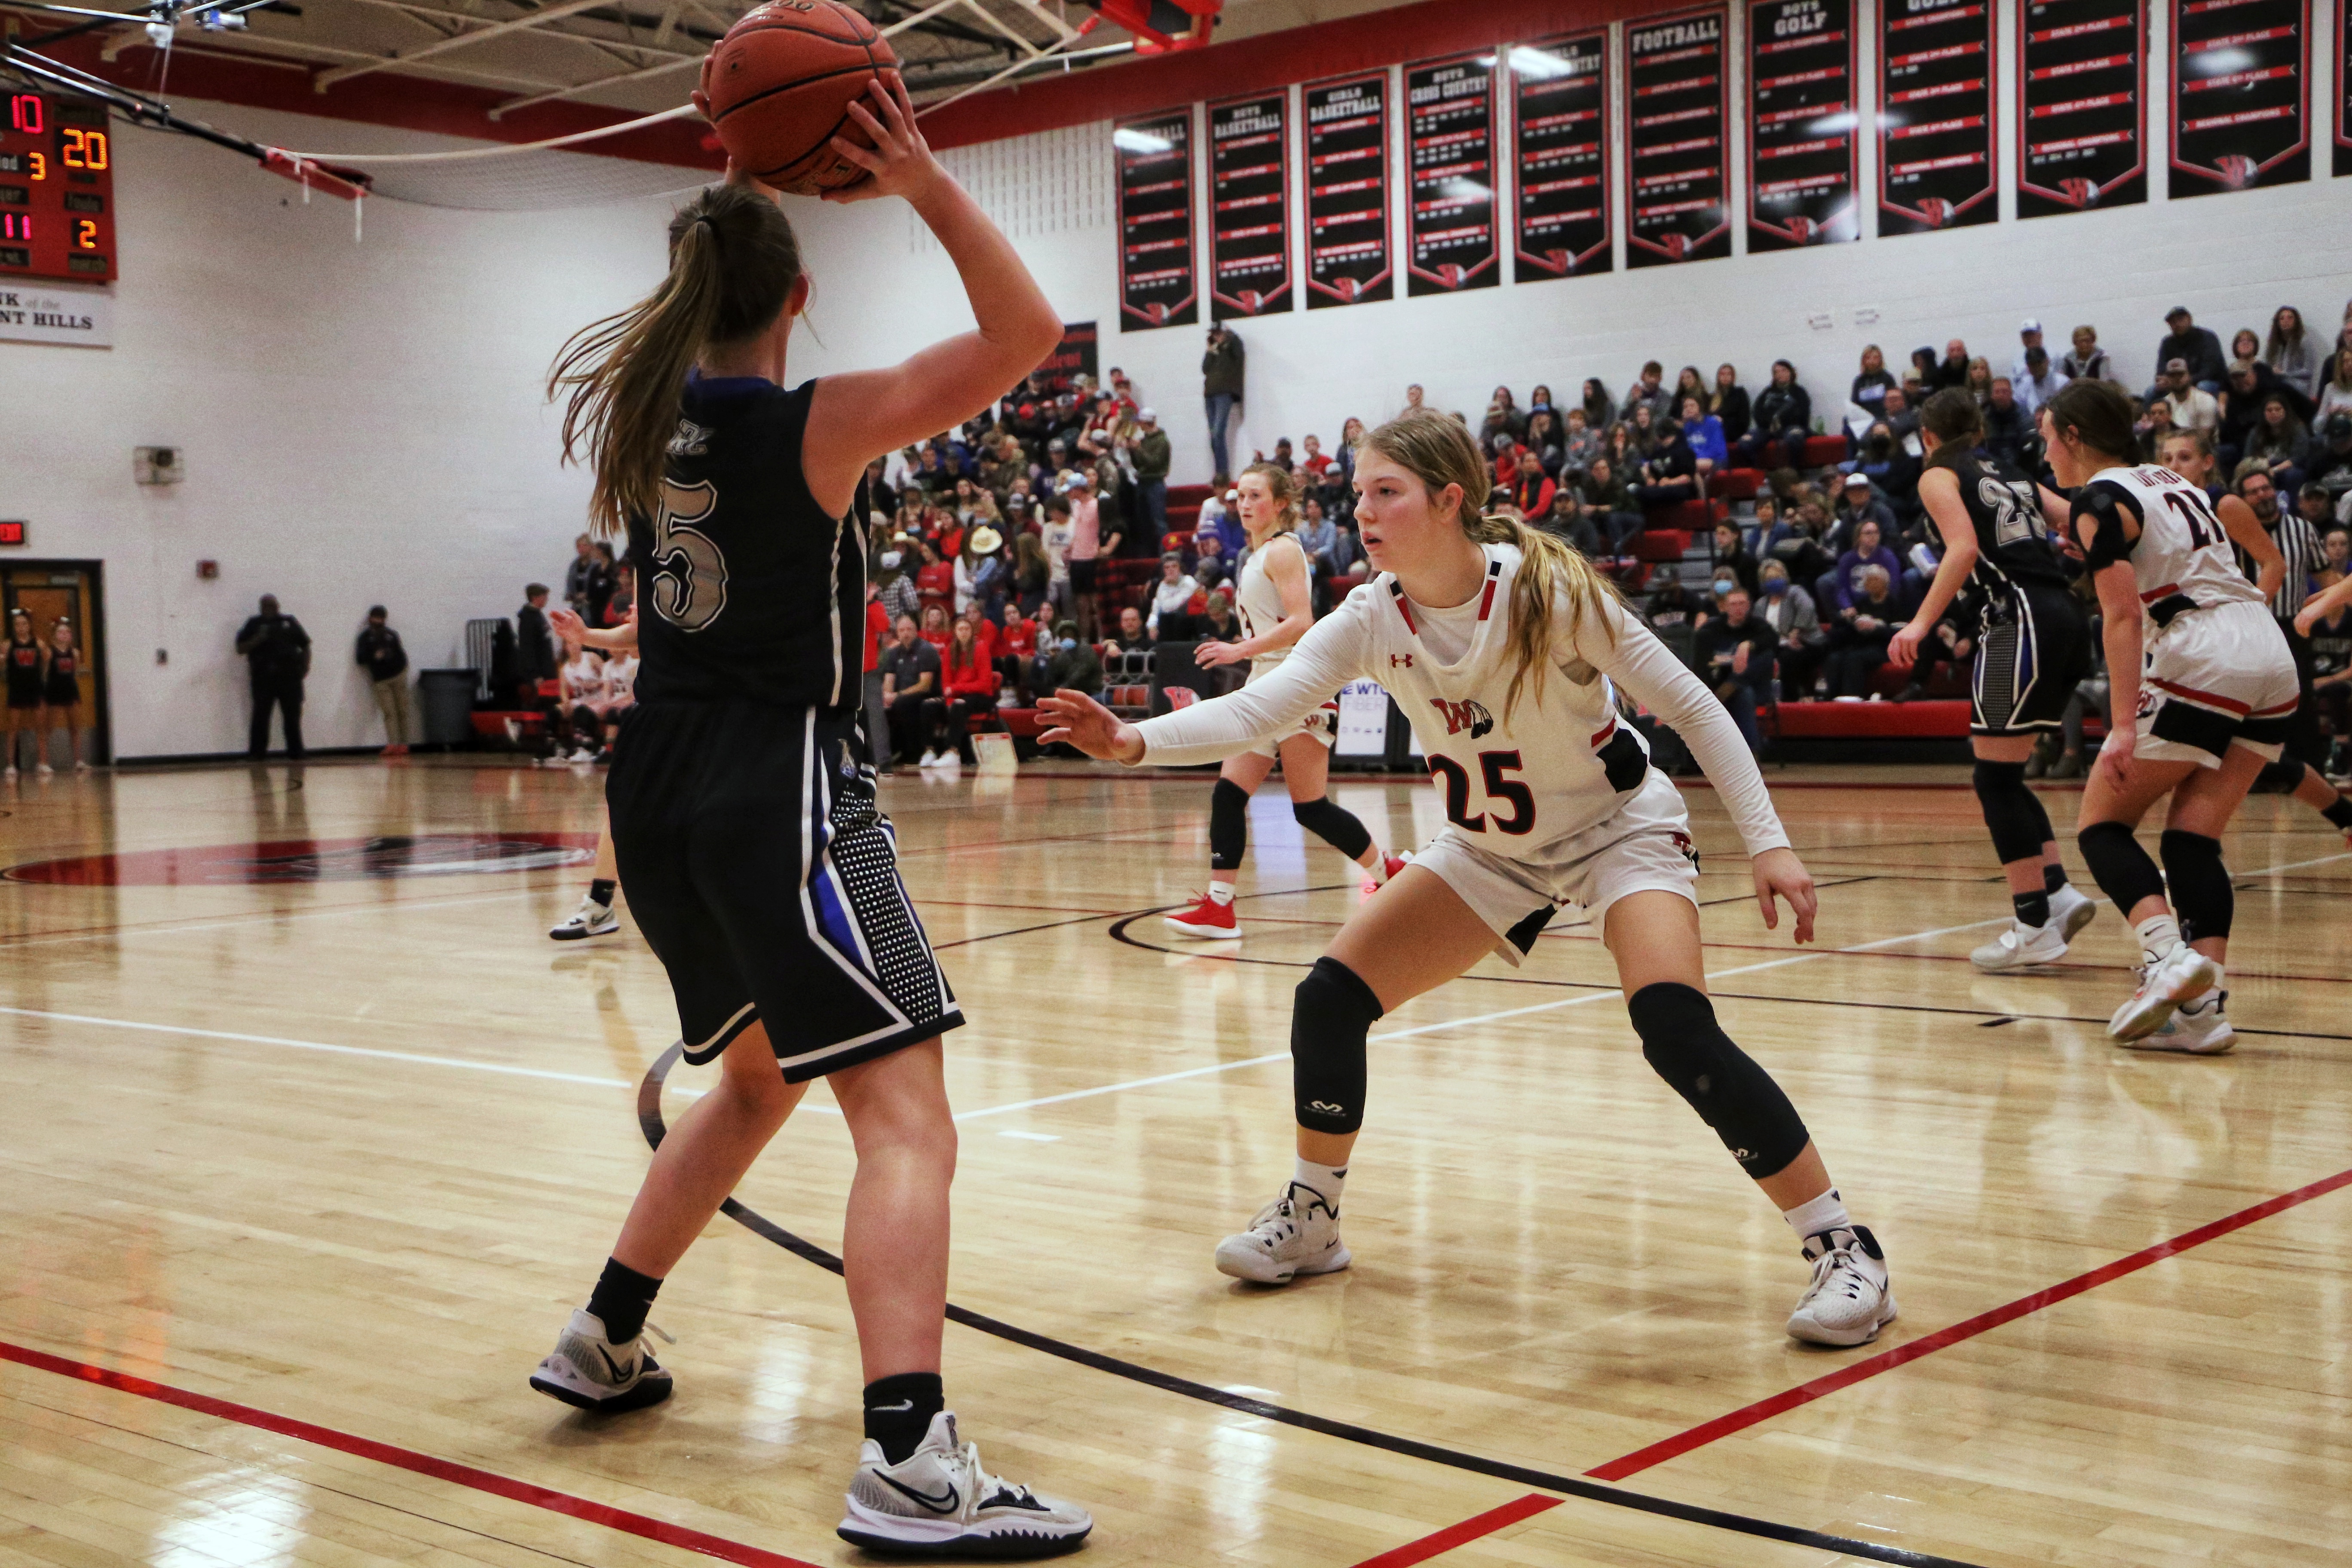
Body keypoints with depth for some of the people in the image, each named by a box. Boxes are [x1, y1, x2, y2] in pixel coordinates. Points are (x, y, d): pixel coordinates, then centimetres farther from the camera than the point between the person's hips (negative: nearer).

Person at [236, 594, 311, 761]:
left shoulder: (290, 622, 15)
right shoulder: (254, 625, 12)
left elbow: (305, 645, 17)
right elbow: (241, 648, 8)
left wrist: (305, 666, 2)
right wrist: (257, 640, -10)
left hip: (289, 676, 1)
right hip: (263, 678, -1)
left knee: (292, 716, 2)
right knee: (261, 717, -3)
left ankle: (295, 753, 7)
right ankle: (257, 753, 1)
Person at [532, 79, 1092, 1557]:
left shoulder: (641, 414, 7)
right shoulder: (819, 426, -11)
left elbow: (684, 341, 32)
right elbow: (1026, 333, -12)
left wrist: (730, 197, 24)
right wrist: (925, 183, -12)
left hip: (661, 797, 8)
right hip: (782, 796, -8)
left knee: (757, 1074, 28)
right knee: (907, 1116, -12)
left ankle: (605, 1341, 37)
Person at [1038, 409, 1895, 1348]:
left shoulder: (1548, 592, -27)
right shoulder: (1373, 620, -15)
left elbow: (1691, 706, -19)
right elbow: (1258, 710, -26)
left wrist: (1768, 845, -23)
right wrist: (1135, 741, -43)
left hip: (1618, 828, -5)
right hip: (1488, 847, 5)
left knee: (1677, 1032, -27)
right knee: (1330, 997, -5)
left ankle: (1842, 1249, -12)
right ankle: (1311, 1220, 17)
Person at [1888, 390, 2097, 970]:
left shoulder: (1939, 476, 4)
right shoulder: (2012, 475, 24)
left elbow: (1964, 548, -13)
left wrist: (1920, 624, -20)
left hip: (2020, 623, -8)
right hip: (2068, 622, 8)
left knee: (1996, 780, -4)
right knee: (2005, 777, 16)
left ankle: (2035, 927, -6)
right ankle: (2057, 892, 8)